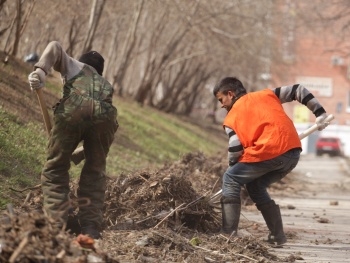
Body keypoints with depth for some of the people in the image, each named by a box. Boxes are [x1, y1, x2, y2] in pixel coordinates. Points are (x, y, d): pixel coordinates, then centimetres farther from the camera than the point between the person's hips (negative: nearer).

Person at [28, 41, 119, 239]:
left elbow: (56, 47, 13)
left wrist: (40, 71, 1)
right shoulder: (106, 85, 43)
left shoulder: (73, 66, 36)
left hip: (73, 111, -3)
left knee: (55, 170, 10)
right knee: (95, 174, 19)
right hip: (104, 116, 3)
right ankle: (91, 231, 11)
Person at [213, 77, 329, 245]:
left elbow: (235, 150, 1)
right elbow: (298, 90, 23)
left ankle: (228, 233, 2)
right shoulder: (266, 94, 25)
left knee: (230, 179, 11)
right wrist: (320, 114, 23)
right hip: (294, 152, 6)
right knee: (255, 186, 24)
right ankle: (277, 236, 19)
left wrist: (233, 166, 20)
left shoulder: (231, 117, 12)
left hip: (269, 153, -6)